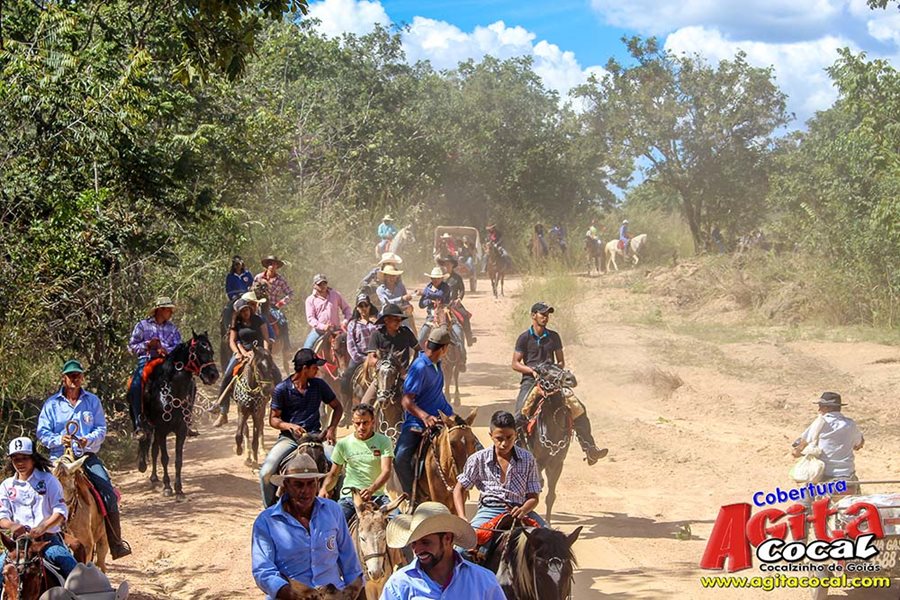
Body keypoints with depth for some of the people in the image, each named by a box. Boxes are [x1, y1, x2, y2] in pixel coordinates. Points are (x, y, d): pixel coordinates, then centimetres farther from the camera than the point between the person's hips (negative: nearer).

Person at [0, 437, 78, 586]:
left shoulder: (48, 480, 5)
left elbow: (60, 512, -4)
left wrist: (42, 527, -24)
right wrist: (12, 525, -20)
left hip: (49, 538, -2)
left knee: (70, 566, -26)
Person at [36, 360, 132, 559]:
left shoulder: (93, 401, 11)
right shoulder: (51, 404, 6)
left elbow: (102, 430, 5)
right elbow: (42, 432, 2)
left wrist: (88, 440, -17)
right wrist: (59, 440, -18)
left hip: (88, 456, 1)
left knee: (108, 494, -15)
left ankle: (116, 543, -8)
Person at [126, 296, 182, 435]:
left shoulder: (172, 328, 15)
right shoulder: (142, 325, 8)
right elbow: (131, 347, 6)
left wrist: (166, 349, -14)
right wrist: (147, 345, -10)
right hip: (146, 361, -3)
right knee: (135, 386, -29)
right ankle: (138, 425, -28)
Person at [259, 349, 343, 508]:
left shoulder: (319, 385, 6)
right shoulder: (282, 389, -2)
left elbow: (337, 407, 17)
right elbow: (273, 419, 2)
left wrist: (331, 429, 0)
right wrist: (290, 426, -19)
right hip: (289, 438, -2)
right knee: (266, 473, -23)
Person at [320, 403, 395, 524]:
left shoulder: (384, 442, 4)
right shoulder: (343, 444, 8)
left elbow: (386, 471, -9)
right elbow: (333, 474, 14)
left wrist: (371, 489, -28)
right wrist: (324, 489, -9)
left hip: (377, 495, 0)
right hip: (349, 496, 0)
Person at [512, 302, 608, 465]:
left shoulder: (553, 337, 11)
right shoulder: (525, 338, 1)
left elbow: (561, 361, 18)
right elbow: (515, 364, 1)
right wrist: (532, 370, -14)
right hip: (530, 380, -3)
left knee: (579, 409, -9)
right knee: (520, 417, -23)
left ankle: (590, 450, -4)